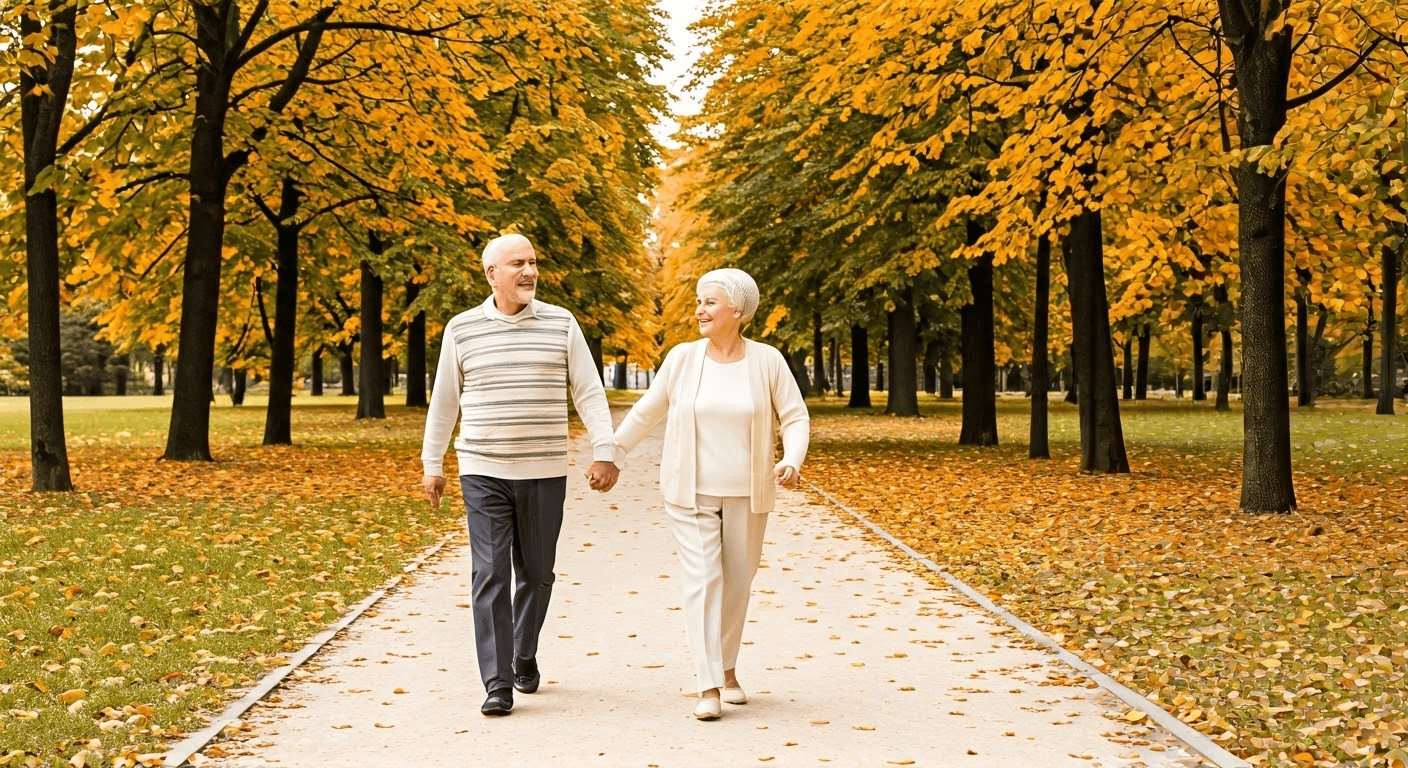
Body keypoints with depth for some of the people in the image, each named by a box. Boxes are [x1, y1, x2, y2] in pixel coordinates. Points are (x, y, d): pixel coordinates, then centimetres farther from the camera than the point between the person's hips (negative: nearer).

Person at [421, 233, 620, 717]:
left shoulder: (561, 324, 2)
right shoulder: (462, 330, 2)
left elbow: (589, 393, 1)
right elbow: (444, 401, 10)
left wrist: (605, 453, -8)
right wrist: (432, 465, 13)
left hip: (544, 473, 1)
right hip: (483, 473, -1)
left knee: (536, 573, 10)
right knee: (491, 576, -8)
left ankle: (524, 655, 34)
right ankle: (498, 686, -6)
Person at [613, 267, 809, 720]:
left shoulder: (767, 361, -4)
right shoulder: (682, 358, -2)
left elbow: (795, 418, -1)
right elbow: (646, 412, 8)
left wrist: (792, 461, -19)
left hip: (746, 495, 1)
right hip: (691, 492, -1)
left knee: (736, 581, 10)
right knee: (702, 580, -8)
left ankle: (726, 666, 31)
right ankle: (708, 687, -10)